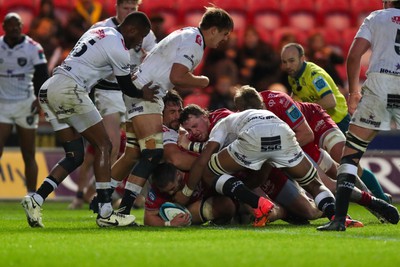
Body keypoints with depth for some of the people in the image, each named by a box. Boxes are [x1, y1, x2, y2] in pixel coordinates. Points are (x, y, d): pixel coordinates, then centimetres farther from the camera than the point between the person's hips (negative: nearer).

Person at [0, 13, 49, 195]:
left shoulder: (33, 48, -3)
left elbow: (42, 76, -4)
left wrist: (40, 98, -19)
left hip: (25, 104, -1)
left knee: (28, 155, 3)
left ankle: (32, 196, 8)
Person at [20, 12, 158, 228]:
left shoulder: (98, 31, 20)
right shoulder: (118, 49, -5)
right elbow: (126, 88, 6)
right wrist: (144, 94, 24)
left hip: (48, 89, 9)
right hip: (68, 89, -9)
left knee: (75, 155, 11)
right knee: (103, 145, -1)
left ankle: (36, 200, -1)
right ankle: (105, 212, -8)